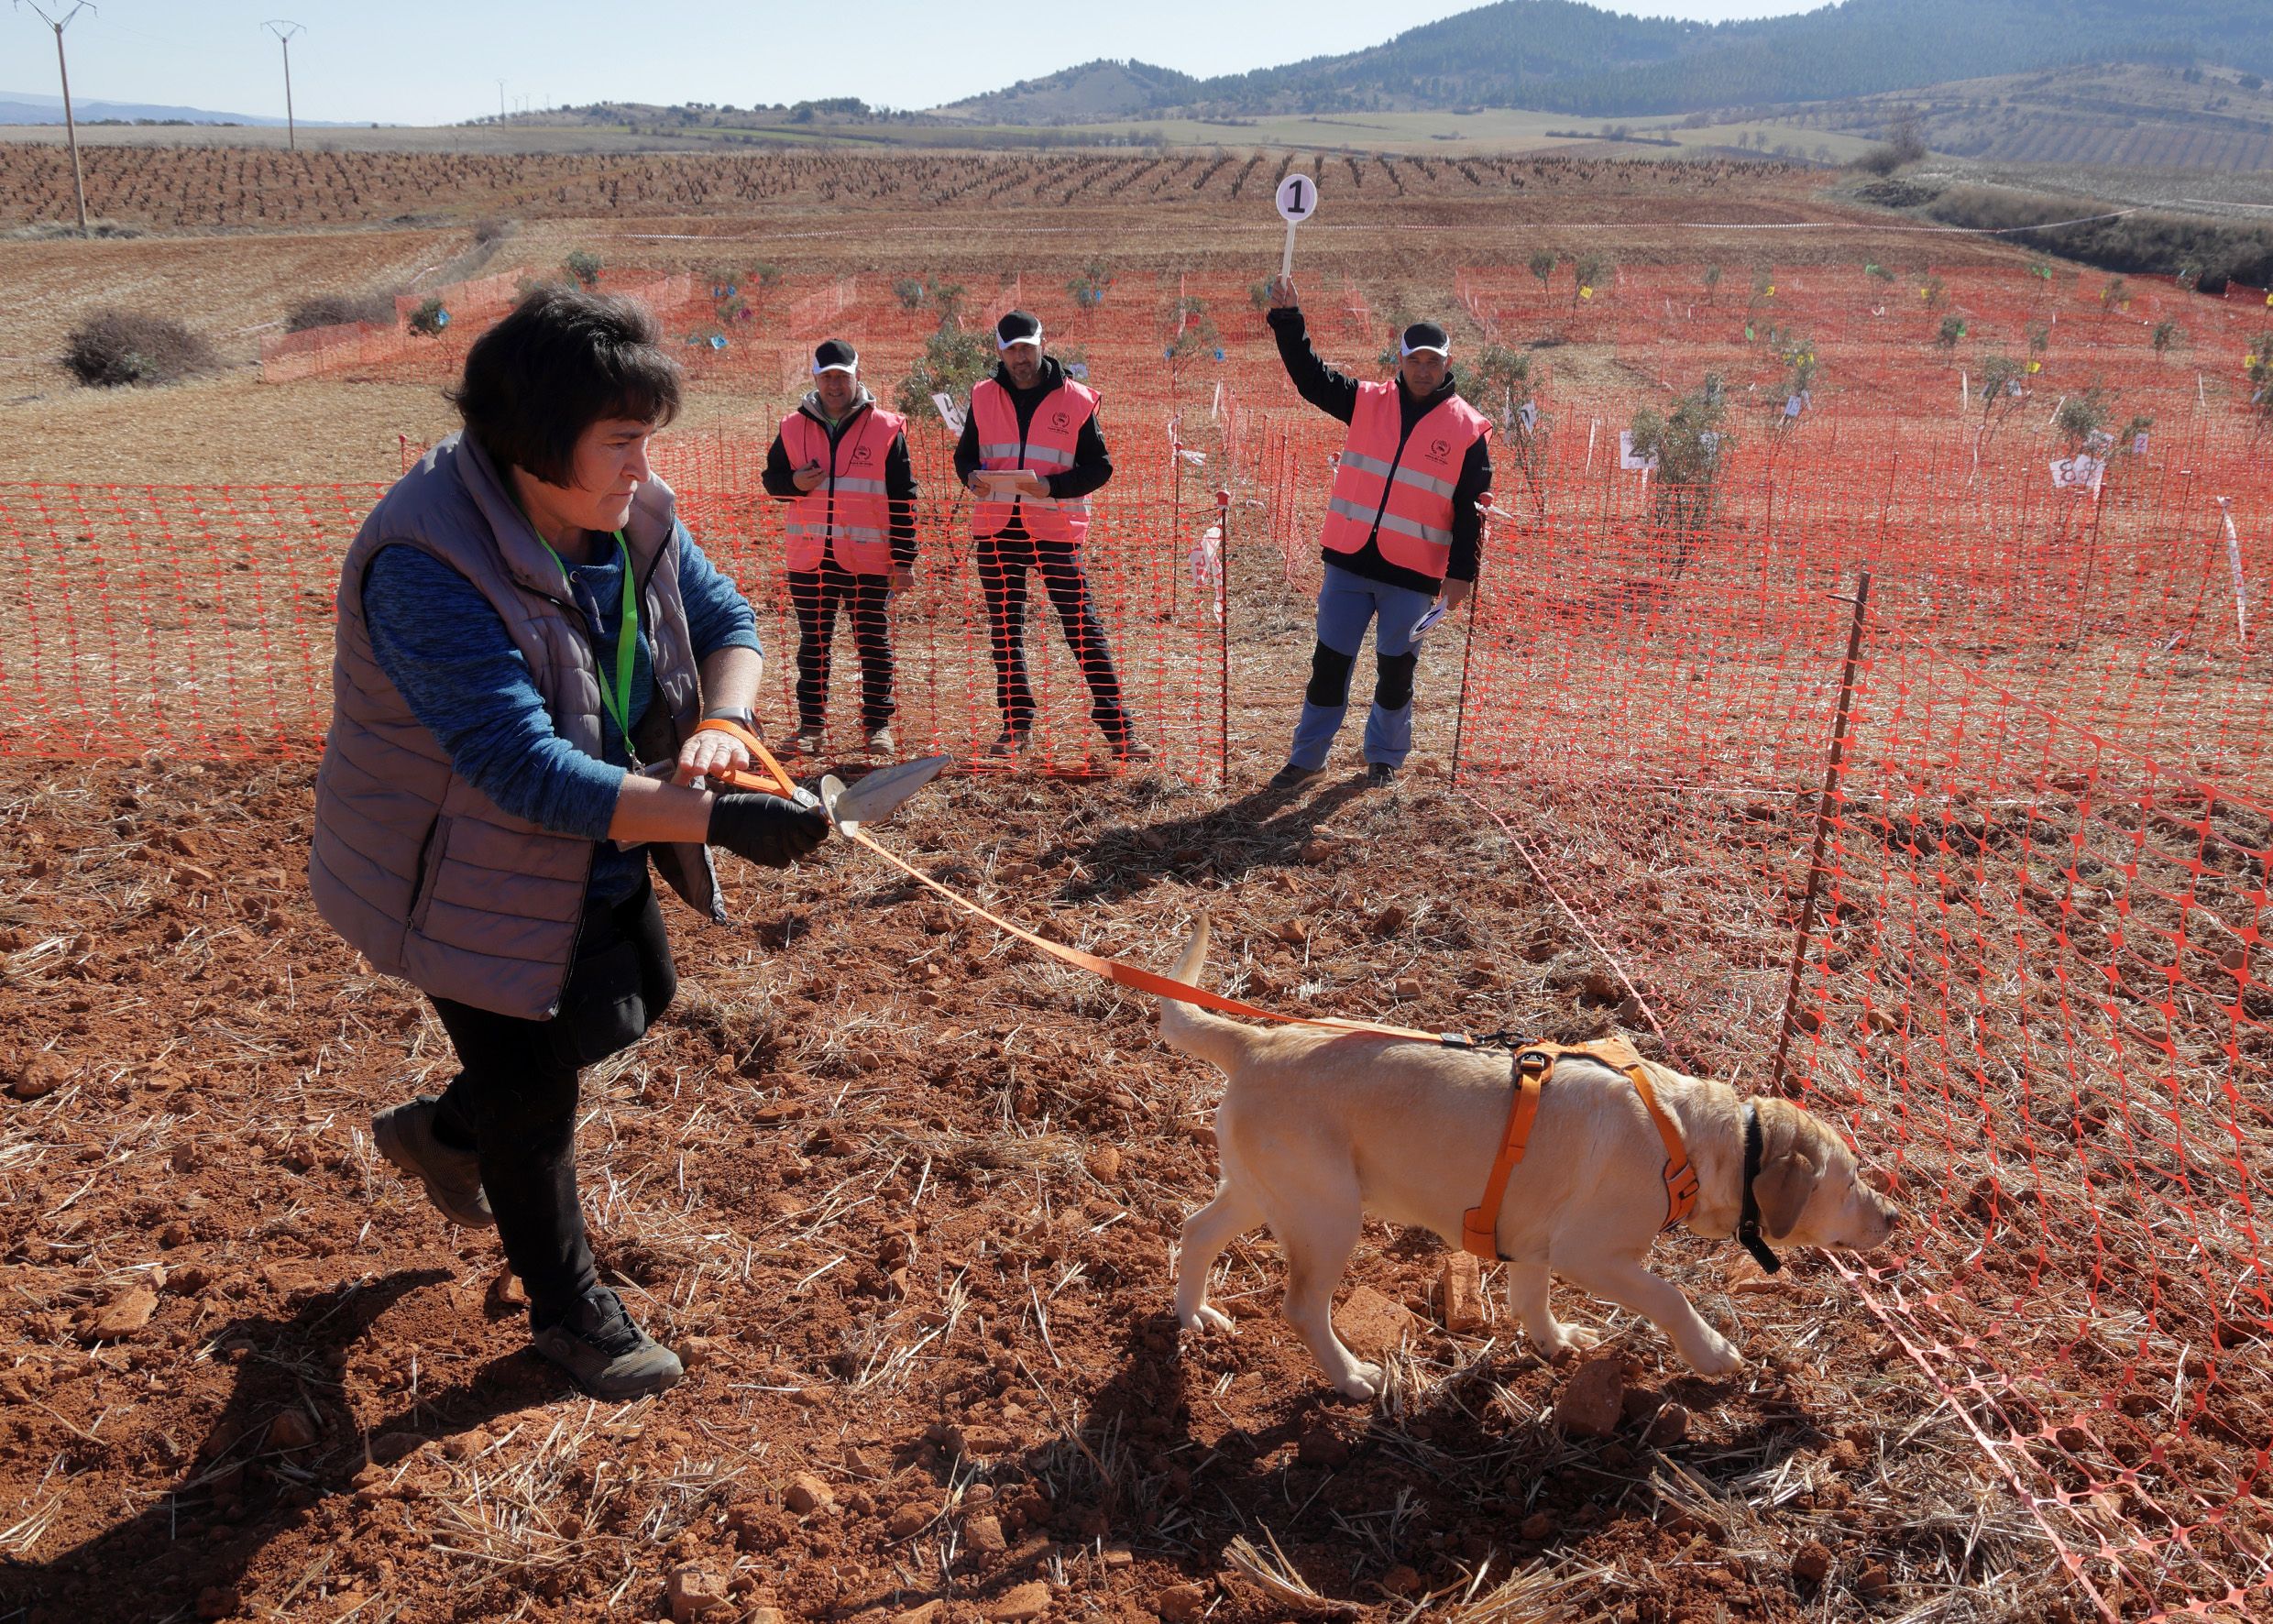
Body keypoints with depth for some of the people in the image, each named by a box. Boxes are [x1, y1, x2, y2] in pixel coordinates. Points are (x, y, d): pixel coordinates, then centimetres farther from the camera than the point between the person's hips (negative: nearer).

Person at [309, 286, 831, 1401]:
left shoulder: (627, 514, -10)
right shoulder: (429, 564, -34)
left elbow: (723, 617, 0)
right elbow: (528, 770, -40)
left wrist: (719, 727, -23)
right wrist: (718, 822, -44)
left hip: (601, 855, 8)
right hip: (478, 875, -8)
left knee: (634, 1003, 25)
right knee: (535, 1096, 7)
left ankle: (441, 1132, 49)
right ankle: (568, 1311, 33)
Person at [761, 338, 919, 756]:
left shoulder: (886, 428, 0)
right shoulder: (793, 427, 7)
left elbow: (903, 499, 1)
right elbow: (771, 477, 16)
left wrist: (904, 560, -3)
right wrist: (794, 482, -9)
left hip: (869, 560, -2)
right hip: (809, 557, 3)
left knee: (874, 644, 4)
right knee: (812, 643, 9)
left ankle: (878, 725, 13)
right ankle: (810, 724, 18)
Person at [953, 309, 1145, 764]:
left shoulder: (1076, 399, -1)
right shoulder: (984, 397, 8)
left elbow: (1099, 466, -2)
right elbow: (964, 453, 15)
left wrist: (1052, 486, -18)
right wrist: (972, 476, -8)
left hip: (1055, 527, -4)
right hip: (996, 528, 4)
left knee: (1082, 627, -7)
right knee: (1004, 628, 10)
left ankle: (1117, 728, -4)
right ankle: (1016, 722, 23)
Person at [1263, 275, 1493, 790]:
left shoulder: (1468, 429, -1)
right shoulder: (1366, 402, 5)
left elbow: (1471, 510, -1)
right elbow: (1309, 375, 3)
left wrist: (1462, 572, -6)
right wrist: (1287, 318, -9)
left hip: (1413, 574, -2)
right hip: (1349, 562, 2)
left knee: (1396, 669, 9)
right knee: (1329, 662, 7)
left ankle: (1385, 756, 28)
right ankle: (1308, 757, 20)